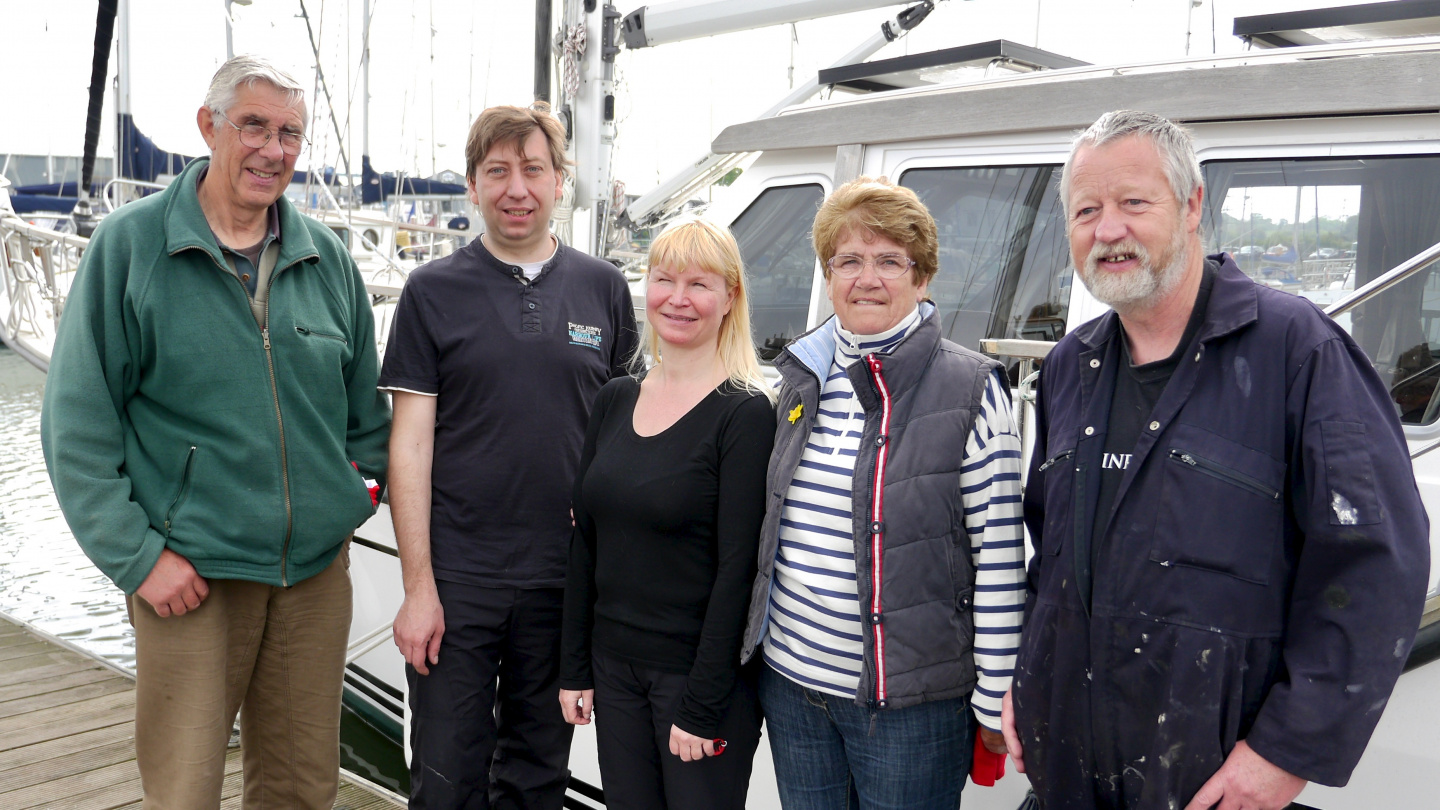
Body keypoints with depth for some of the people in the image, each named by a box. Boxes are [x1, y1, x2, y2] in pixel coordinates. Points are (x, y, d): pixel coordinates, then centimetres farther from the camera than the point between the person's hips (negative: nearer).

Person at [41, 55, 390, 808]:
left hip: (317, 567, 4)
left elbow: (364, 401, 18)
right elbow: (77, 422, -5)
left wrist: (359, 479, 4)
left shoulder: (326, 256, 6)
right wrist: (135, 554, -10)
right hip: (190, 575, -3)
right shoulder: (130, 243, -5)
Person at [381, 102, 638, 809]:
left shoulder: (604, 288, 5)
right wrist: (418, 586, -8)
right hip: (456, 581, -2)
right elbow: (411, 443, -3)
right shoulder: (434, 291, -1)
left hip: (567, 580, 2)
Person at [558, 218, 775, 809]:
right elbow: (585, 543, 8)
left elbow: (737, 568, -15)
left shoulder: (746, 413, -12)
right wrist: (575, 668, 7)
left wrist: (702, 706, -15)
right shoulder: (614, 400, 5)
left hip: (699, 672, -5)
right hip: (614, 667, 5)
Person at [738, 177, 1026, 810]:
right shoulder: (801, 377, 6)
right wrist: (747, 649, 15)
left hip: (910, 702, -5)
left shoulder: (971, 390, -10)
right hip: (790, 681, 5)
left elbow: (999, 560, -10)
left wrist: (995, 701, -10)